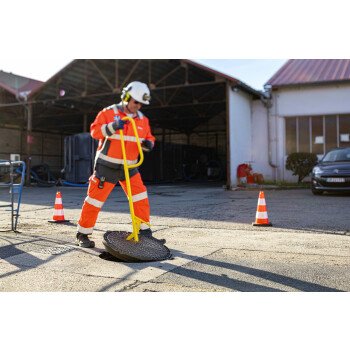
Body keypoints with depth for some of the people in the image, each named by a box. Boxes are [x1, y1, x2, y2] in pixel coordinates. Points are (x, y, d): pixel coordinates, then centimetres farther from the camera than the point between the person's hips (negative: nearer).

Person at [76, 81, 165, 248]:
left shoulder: (143, 119, 8)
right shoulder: (108, 112, -8)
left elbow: (149, 138, 15)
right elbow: (95, 131, -15)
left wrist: (148, 144, -9)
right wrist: (113, 126, -30)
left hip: (129, 167, 5)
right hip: (107, 165, -5)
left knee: (141, 198, 0)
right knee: (95, 198, -2)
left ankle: (145, 232, 11)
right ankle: (83, 234, 12)